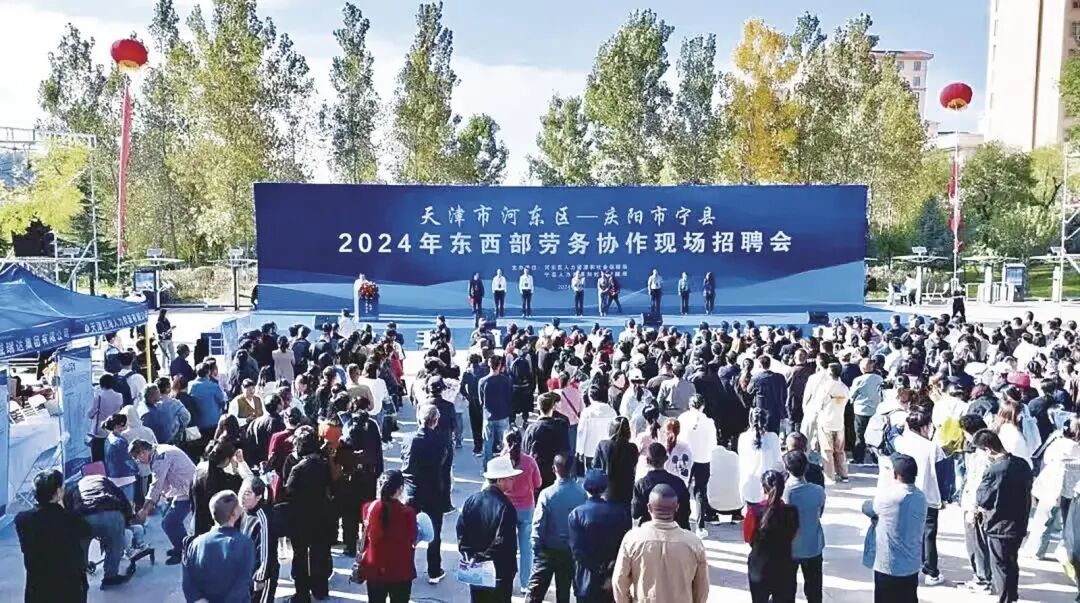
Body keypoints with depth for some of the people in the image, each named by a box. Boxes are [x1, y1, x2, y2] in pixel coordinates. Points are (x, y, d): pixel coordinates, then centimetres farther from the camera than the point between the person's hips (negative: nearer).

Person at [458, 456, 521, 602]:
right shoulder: (505, 507, -21)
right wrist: (510, 570, -7)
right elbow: (507, 545, -18)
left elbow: (461, 531, 1)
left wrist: (468, 556, 8)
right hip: (499, 572, -5)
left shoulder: (471, 500, -4)